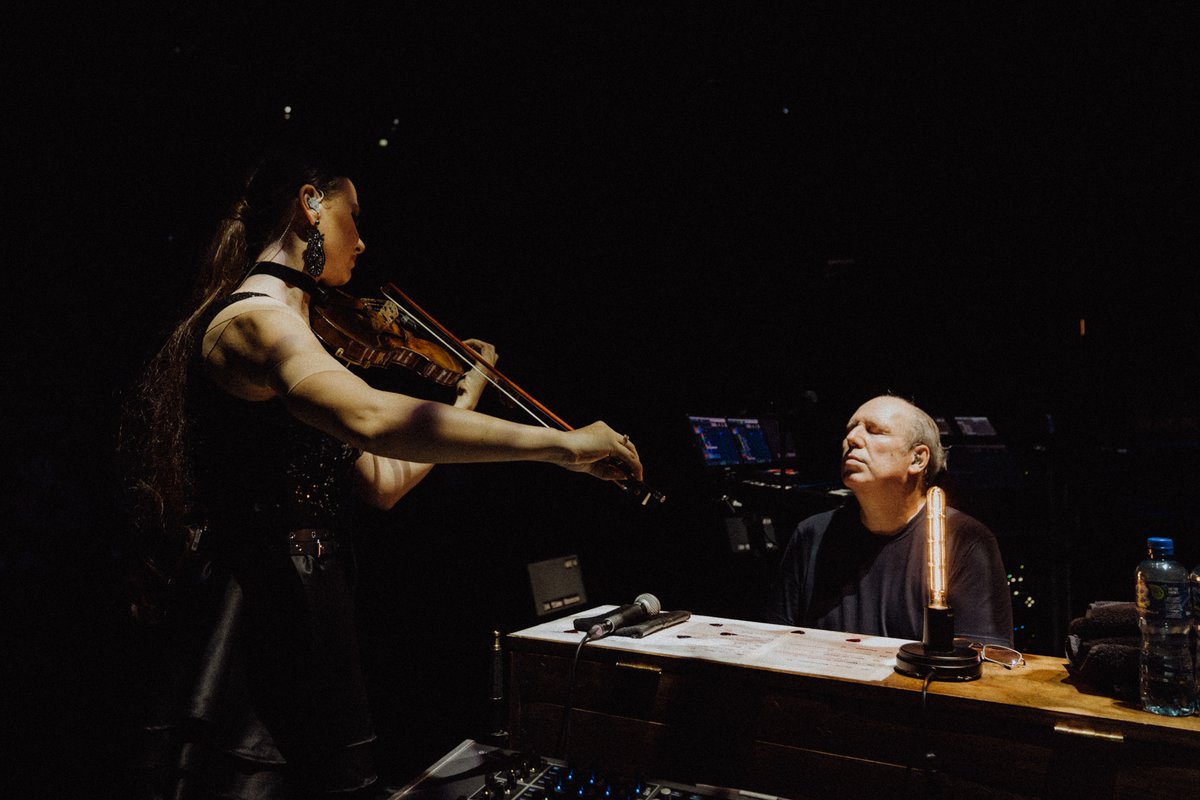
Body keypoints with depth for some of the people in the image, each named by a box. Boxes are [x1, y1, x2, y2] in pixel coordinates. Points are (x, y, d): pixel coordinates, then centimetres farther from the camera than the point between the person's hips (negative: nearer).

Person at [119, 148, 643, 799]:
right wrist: (561, 443, -36)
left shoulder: (288, 326, 16)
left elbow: (383, 482, 13)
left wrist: (469, 394, 16)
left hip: (306, 631, 10)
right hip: (255, 634, -10)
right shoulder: (252, 318, -15)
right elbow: (371, 418, -38)